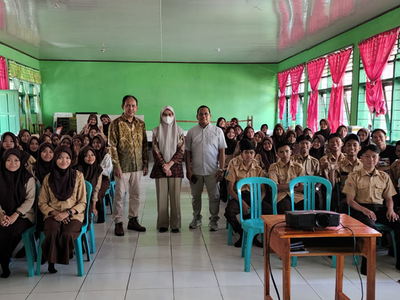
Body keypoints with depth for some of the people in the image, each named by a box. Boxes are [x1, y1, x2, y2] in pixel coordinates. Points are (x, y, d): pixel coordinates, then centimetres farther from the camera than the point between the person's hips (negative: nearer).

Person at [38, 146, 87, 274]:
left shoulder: (78, 176, 4)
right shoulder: (48, 178, 8)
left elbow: (82, 203, 4)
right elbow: (42, 203, 10)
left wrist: (67, 213, -12)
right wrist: (55, 213, -7)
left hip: (73, 214, -1)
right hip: (53, 214, 1)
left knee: (67, 234, -32)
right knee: (52, 233, -32)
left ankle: (62, 258, -3)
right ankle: (52, 261, -8)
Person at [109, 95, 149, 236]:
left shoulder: (140, 124, 8)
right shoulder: (116, 123, -6)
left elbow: (144, 145, 12)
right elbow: (112, 146, -9)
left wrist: (145, 163, 8)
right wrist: (117, 165, -14)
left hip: (137, 166, 5)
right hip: (123, 166, -5)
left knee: (136, 194, 11)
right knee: (119, 195, 2)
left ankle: (133, 220, 24)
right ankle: (118, 223, 13)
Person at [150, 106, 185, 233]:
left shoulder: (179, 131, 5)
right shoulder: (156, 131, 6)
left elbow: (181, 150, -1)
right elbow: (156, 150, 1)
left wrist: (169, 164, -10)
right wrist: (164, 165, -9)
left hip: (175, 167, 0)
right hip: (160, 167, 1)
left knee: (175, 196, -1)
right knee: (162, 196, 2)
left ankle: (175, 224, 6)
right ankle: (163, 224, 10)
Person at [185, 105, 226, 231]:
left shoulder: (217, 131, 3)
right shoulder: (191, 132, 6)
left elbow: (222, 151, 1)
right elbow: (187, 152, 5)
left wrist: (221, 169, -6)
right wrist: (188, 170, -2)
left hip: (212, 171, -1)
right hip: (195, 171, 2)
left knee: (214, 197, 3)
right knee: (196, 196, 13)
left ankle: (214, 220, 17)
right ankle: (196, 218, 30)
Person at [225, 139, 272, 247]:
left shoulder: (258, 169, 9)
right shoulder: (235, 167, 2)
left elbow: (263, 190, 7)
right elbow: (230, 189, -3)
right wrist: (242, 202, -17)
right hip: (239, 196, -2)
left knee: (270, 210, -25)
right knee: (229, 211, -33)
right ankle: (243, 234, -5)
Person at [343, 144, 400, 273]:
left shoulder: (384, 177, 16)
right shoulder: (354, 176, 4)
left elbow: (388, 198, 18)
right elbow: (350, 200, -2)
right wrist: (364, 210, -19)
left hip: (380, 207, 4)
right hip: (361, 208, -4)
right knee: (369, 224, -36)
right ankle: (367, 264, -24)